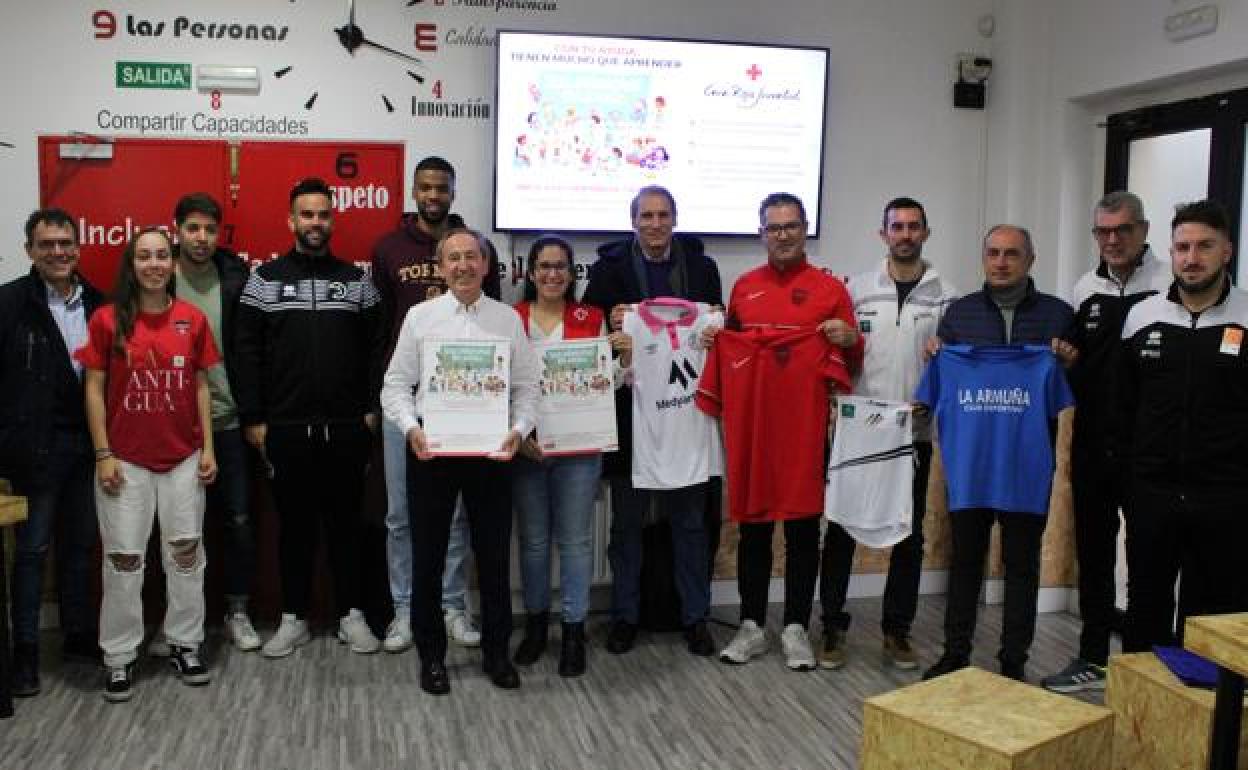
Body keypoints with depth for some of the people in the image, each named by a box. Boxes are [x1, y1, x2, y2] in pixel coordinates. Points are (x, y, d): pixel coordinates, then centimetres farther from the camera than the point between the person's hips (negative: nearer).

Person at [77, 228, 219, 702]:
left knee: (187, 553, 10)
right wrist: (103, 455, -7)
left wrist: (208, 447, 1)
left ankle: (185, 645, 25)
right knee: (123, 559, 5)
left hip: (183, 458, 2)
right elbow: (94, 389, -3)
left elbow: (201, 386, 6)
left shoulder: (193, 320, 0)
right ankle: (120, 657, 18)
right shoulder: (107, 320, -5)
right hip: (126, 460, -2)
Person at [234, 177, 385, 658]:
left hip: (347, 428, 1)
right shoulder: (265, 279, 3)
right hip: (286, 428, 0)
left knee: (345, 521, 9)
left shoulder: (357, 280, 7)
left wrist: (372, 409, -2)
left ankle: (350, 614, 20)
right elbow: (247, 353, 0)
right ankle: (294, 618, 20)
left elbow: (376, 348, 5)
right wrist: (252, 418, -4)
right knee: (294, 523, 9)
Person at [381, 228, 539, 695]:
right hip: (431, 447, 0)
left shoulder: (508, 319, 5)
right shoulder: (420, 317, 3)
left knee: (494, 553, 8)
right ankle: (431, 654, 22)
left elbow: (526, 386, 5)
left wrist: (519, 429, -11)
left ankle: (496, 651, 23)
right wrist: (411, 428, -13)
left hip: (492, 448, 1)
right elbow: (396, 384, 3)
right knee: (428, 555, 7)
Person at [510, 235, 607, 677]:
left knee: (575, 539, 3)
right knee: (533, 538, 10)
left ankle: (574, 629, 14)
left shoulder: (591, 319, 4)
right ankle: (536, 621, 26)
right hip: (525, 446, 0)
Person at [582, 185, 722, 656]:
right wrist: (612, 327, -19)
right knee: (627, 520, 9)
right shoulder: (609, 268, 2)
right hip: (629, 409, -1)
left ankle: (694, 616, 22)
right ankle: (625, 615, 23)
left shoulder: (702, 267, 7)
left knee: (691, 519, 9)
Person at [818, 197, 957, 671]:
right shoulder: (857, 289, 6)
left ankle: (897, 631, 21)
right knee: (841, 529, 2)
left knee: (909, 535, 8)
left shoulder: (945, 296, 5)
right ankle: (833, 628, 14)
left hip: (915, 431, 1)